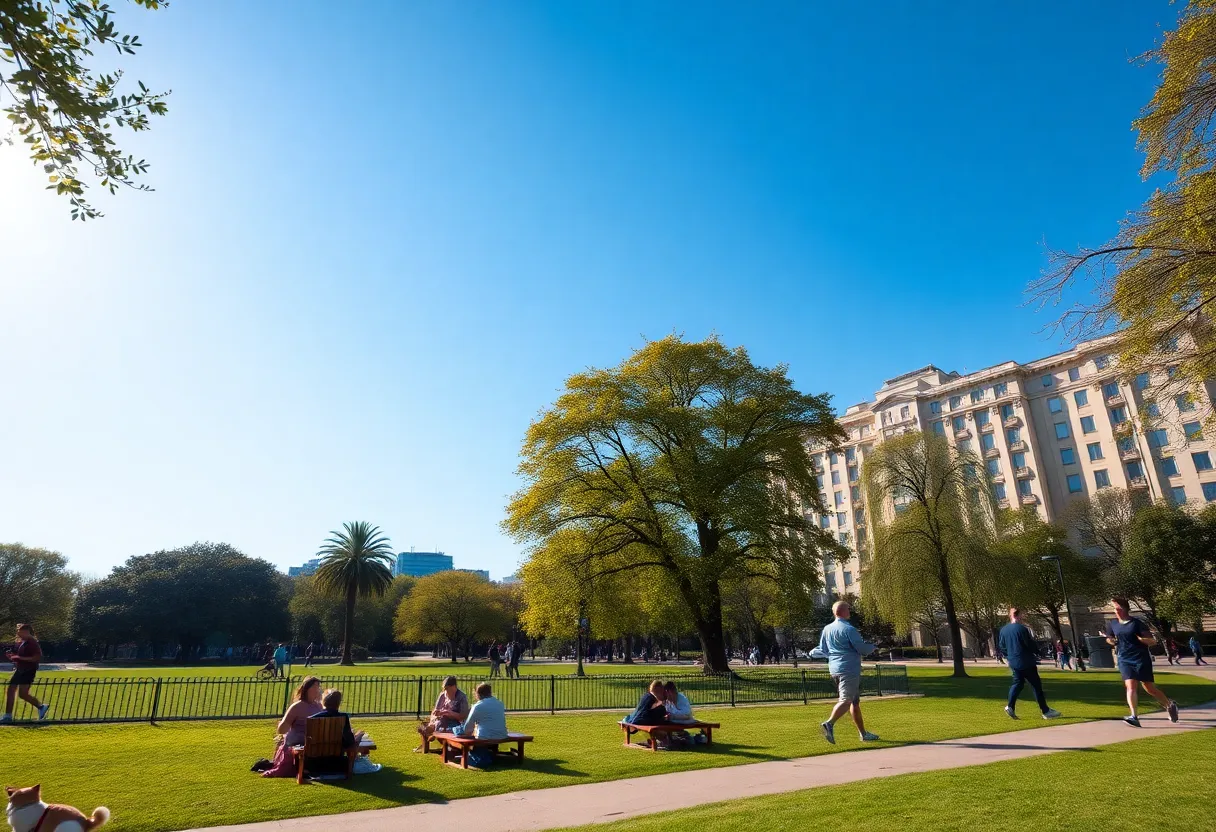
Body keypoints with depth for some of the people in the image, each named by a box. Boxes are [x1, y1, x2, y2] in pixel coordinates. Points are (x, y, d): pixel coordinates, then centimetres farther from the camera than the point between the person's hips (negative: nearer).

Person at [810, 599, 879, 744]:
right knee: (846, 700, -12)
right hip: (849, 669, -8)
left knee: (855, 702, 17)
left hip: (834, 669, 8)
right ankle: (829, 724, -28)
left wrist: (812, 653, 35)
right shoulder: (849, 629, -13)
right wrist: (873, 647, 11)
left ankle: (863, 733, 23)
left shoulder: (827, 629, 10)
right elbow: (863, 649, -9)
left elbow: (823, 651, 15)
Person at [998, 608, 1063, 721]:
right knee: (1036, 685, 3)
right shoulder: (1022, 628, -15)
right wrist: (1037, 652, 9)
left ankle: (1010, 706, -1)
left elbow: (1002, 647, 11)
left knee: (1017, 683, 13)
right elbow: (1030, 645, -11)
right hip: (1026, 662, -6)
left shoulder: (1003, 630, 6)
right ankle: (1046, 711, 7)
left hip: (1013, 663, 6)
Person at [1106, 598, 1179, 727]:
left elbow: (1153, 640, -7)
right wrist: (1112, 641, -1)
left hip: (1141, 659, -2)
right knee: (1130, 686, -13)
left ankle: (1170, 705, 36)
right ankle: (1134, 717, -19)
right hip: (1124, 660, 3)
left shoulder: (1137, 623, -7)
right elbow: (1109, 639, 21)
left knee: (1149, 688, 8)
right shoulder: (1113, 624, 5)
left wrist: (1142, 639, -27)